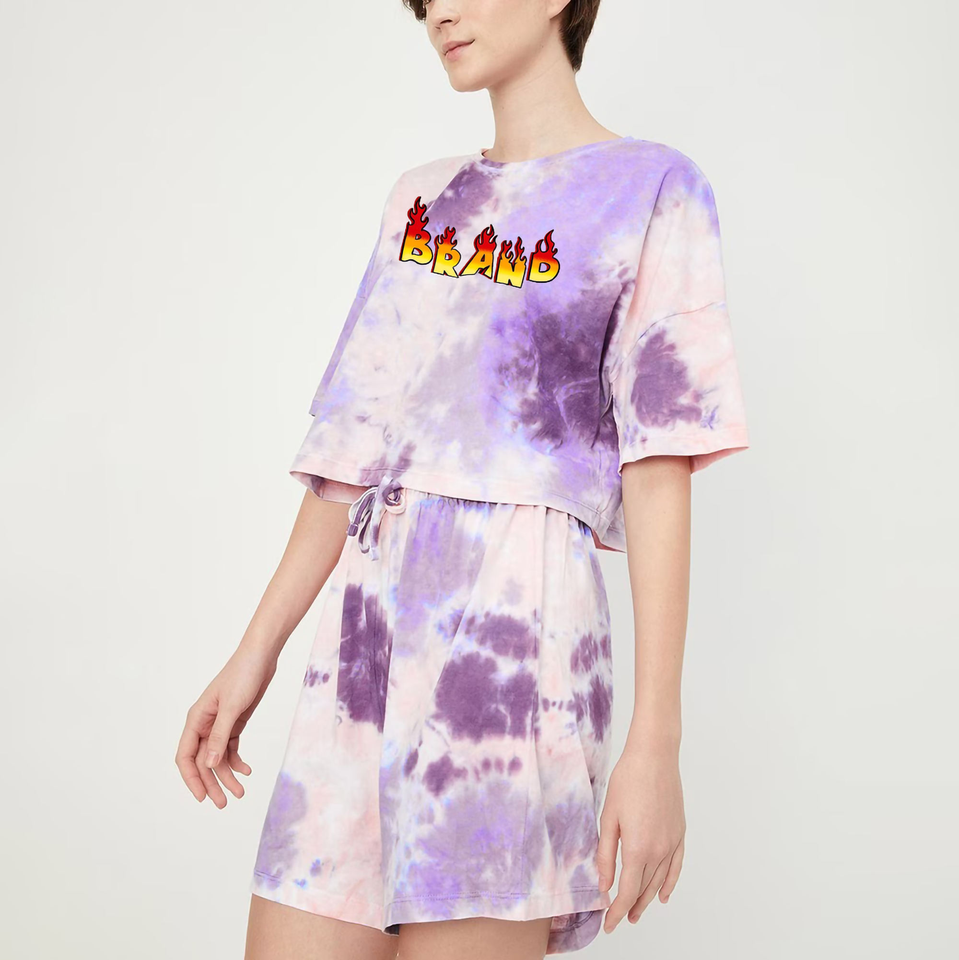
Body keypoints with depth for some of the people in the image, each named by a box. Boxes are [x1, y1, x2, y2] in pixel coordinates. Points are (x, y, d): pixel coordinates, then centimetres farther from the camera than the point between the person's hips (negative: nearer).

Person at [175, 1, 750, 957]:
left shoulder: (649, 188, 3)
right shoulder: (417, 199, 20)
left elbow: (659, 474, -6)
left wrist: (655, 739, -12)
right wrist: (255, 654, 14)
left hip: (512, 627, -5)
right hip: (366, 640, 6)